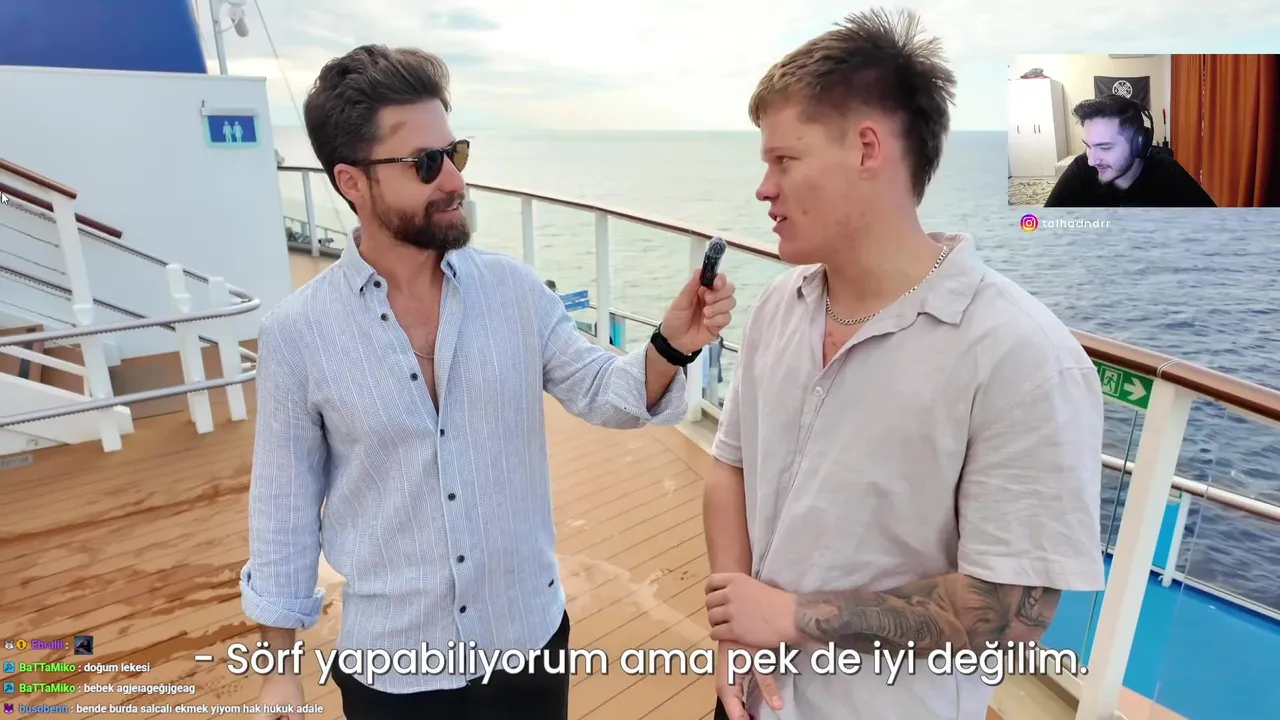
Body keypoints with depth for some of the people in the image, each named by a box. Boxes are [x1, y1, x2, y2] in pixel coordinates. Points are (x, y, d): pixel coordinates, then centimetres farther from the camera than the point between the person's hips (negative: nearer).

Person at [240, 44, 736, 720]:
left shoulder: (514, 288, -8)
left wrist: (669, 345, -24)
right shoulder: (294, 333, -13)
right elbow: (285, 504, -4)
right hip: (390, 664, -1)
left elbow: (602, 393, -4)